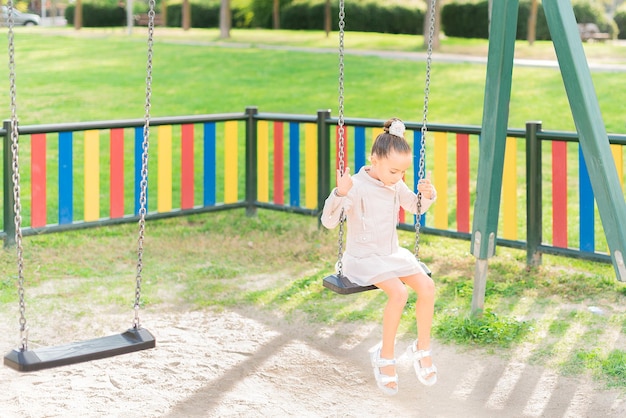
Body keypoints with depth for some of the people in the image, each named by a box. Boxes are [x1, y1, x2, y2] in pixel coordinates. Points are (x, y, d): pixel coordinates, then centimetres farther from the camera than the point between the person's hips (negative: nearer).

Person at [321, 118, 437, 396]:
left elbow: (416, 207, 19)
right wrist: (340, 194, -42)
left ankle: (422, 348, 1)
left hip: (392, 254, 6)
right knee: (398, 292, -30)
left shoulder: (396, 185, 2)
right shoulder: (357, 187, -18)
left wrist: (427, 194, -3)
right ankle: (386, 356, -11)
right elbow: (329, 221, -26)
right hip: (363, 258, -6)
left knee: (427, 286, -18)